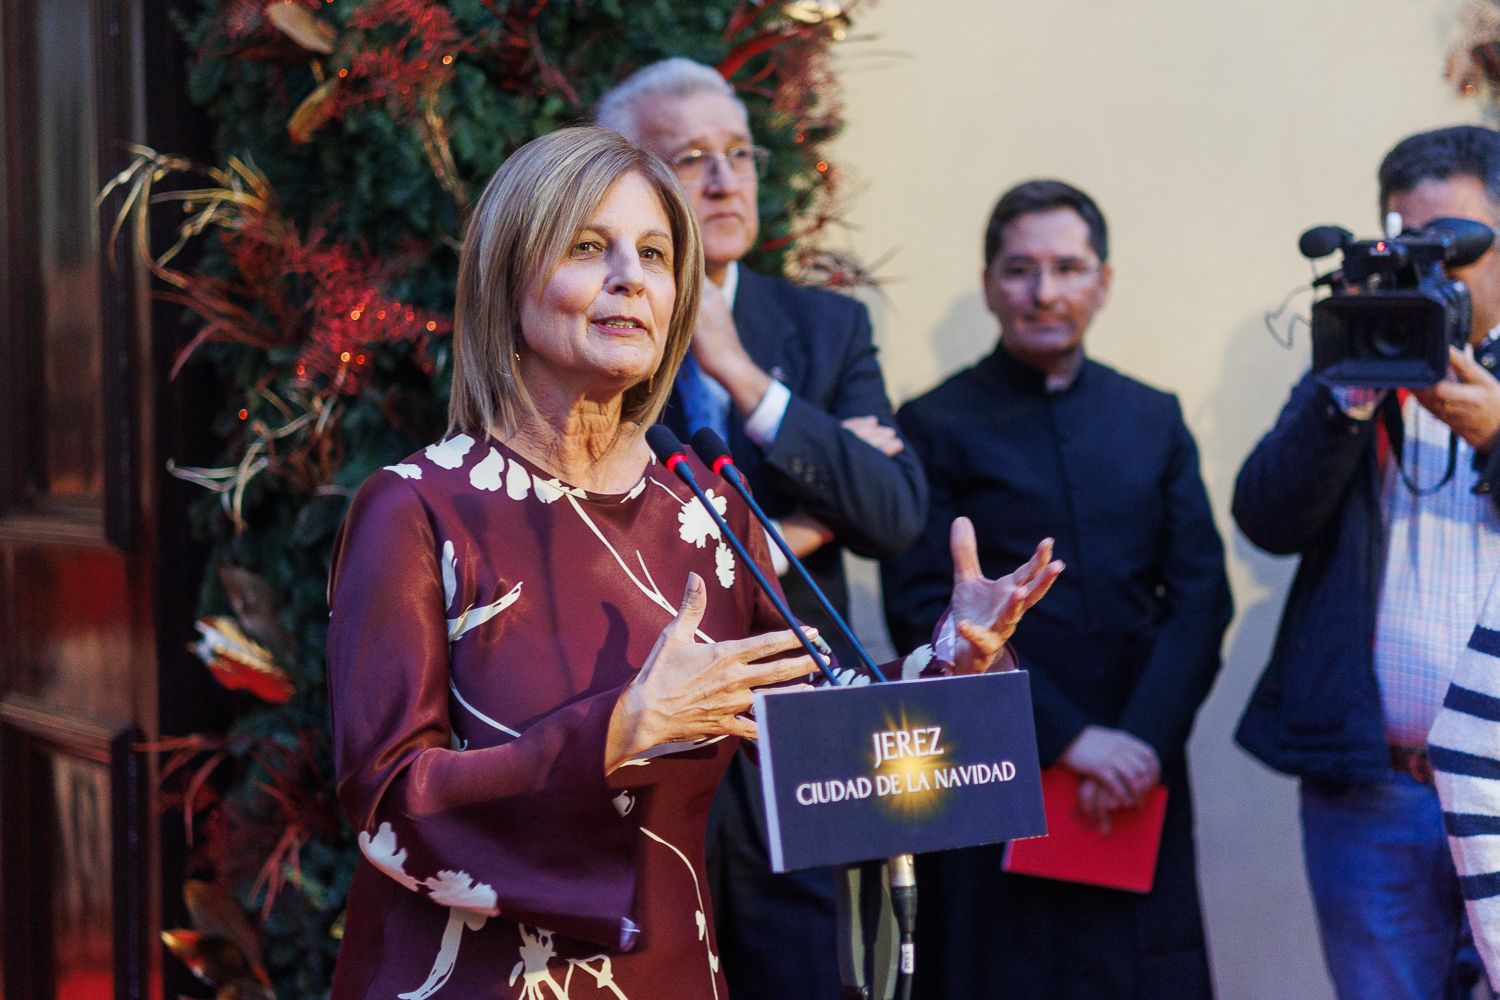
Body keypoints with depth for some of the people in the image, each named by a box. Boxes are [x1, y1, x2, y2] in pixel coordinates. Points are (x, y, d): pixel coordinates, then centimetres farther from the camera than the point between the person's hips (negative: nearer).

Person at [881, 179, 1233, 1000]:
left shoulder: (1154, 420, 13)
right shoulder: (935, 426, 1)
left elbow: (1201, 595, 5)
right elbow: (925, 612, -7)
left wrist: (1144, 741, -9)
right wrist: (1067, 737, -13)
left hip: (1140, 778, 3)